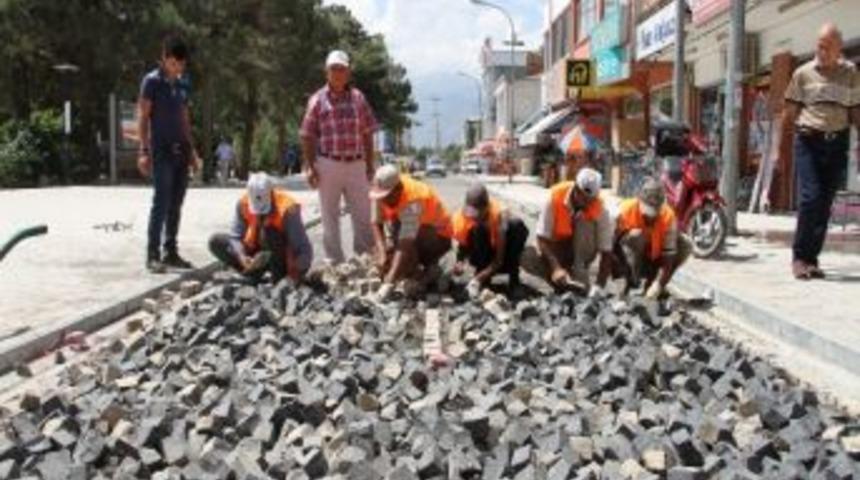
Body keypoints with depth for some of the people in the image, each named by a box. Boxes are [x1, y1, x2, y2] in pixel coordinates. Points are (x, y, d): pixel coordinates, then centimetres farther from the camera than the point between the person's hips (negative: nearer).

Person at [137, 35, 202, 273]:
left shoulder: (182, 83, 14)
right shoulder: (152, 81, -4)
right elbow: (143, 117, -7)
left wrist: (191, 150, 16)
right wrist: (144, 151, -14)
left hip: (181, 150, 6)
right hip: (161, 150, -6)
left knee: (176, 203, 8)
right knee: (161, 202, -10)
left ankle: (171, 252, 16)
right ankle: (153, 255, -7)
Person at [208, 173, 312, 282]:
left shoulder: (287, 209, -26)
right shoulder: (243, 204, -13)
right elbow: (235, 236, -10)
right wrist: (241, 256, -29)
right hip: (256, 257, 5)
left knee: (268, 231, -35)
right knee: (216, 241, -8)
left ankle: (279, 276, -21)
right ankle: (254, 271, -15)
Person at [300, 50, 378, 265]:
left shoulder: (358, 98, 8)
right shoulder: (318, 100, 1)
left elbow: (367, 133, 10)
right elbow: (308, 136, 0)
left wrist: (370, 164, 7)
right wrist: (310, 167, -7)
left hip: (356, 164, 2)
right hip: (328, 165, -2)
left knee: (363, 214, 5)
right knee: (330, 216, 6)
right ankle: (334, 261, 15)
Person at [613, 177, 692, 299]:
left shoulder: (668, 216, -18)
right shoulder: (626, 210, -23)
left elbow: (669, 254, -23)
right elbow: (612, 243, -22)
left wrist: (657, 285, -33)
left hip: (653, 261, 3)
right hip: (627, 262, -3)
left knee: (686, 245, -15)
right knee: (635, 236, -32)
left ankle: (652, 283, -4)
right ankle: (632, 284, -17)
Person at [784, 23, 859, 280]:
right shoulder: (803, 73, 5)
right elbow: (789, 112, 7)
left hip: (837, 143, 2)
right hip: (808, 141, -2)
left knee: (825, 203, 4)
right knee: (810, 197, -13)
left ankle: (811, 258, 12)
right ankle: (799, 257, -4)